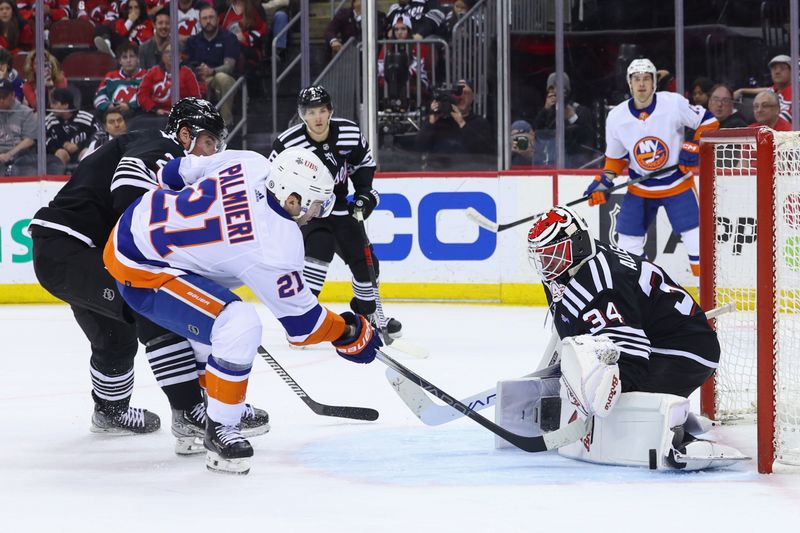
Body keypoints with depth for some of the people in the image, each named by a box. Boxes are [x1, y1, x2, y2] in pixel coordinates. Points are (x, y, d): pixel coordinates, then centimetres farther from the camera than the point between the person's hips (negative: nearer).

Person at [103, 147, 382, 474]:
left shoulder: (250, 164, -6)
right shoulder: (276, 248, -23)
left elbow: (179, 172, 10)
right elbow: (301, 322, -12)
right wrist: (350, 332, 5)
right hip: (139, 270, -10)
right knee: (240, 327, -19)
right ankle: (219, 431, -5)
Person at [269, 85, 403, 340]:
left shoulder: (350, 132, -13)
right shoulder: (287, 143, -24)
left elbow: (364, 162, 7)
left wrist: (364, 193, -3)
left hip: (339, 207, 5)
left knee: (364, 261, 7)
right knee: (320, 248, -30)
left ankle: (371, 316, 31)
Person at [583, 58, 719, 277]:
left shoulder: (674, 103, -15)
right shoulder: (617, 117, -6)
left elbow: (708, 122, -6)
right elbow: (615, 156, 7)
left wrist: (695, 147, -19)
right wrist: (604, 182, -5)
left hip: (677, 183, -3)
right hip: (640, 188, 3)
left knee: (695, 237, -10)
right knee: (627, 241, 3)